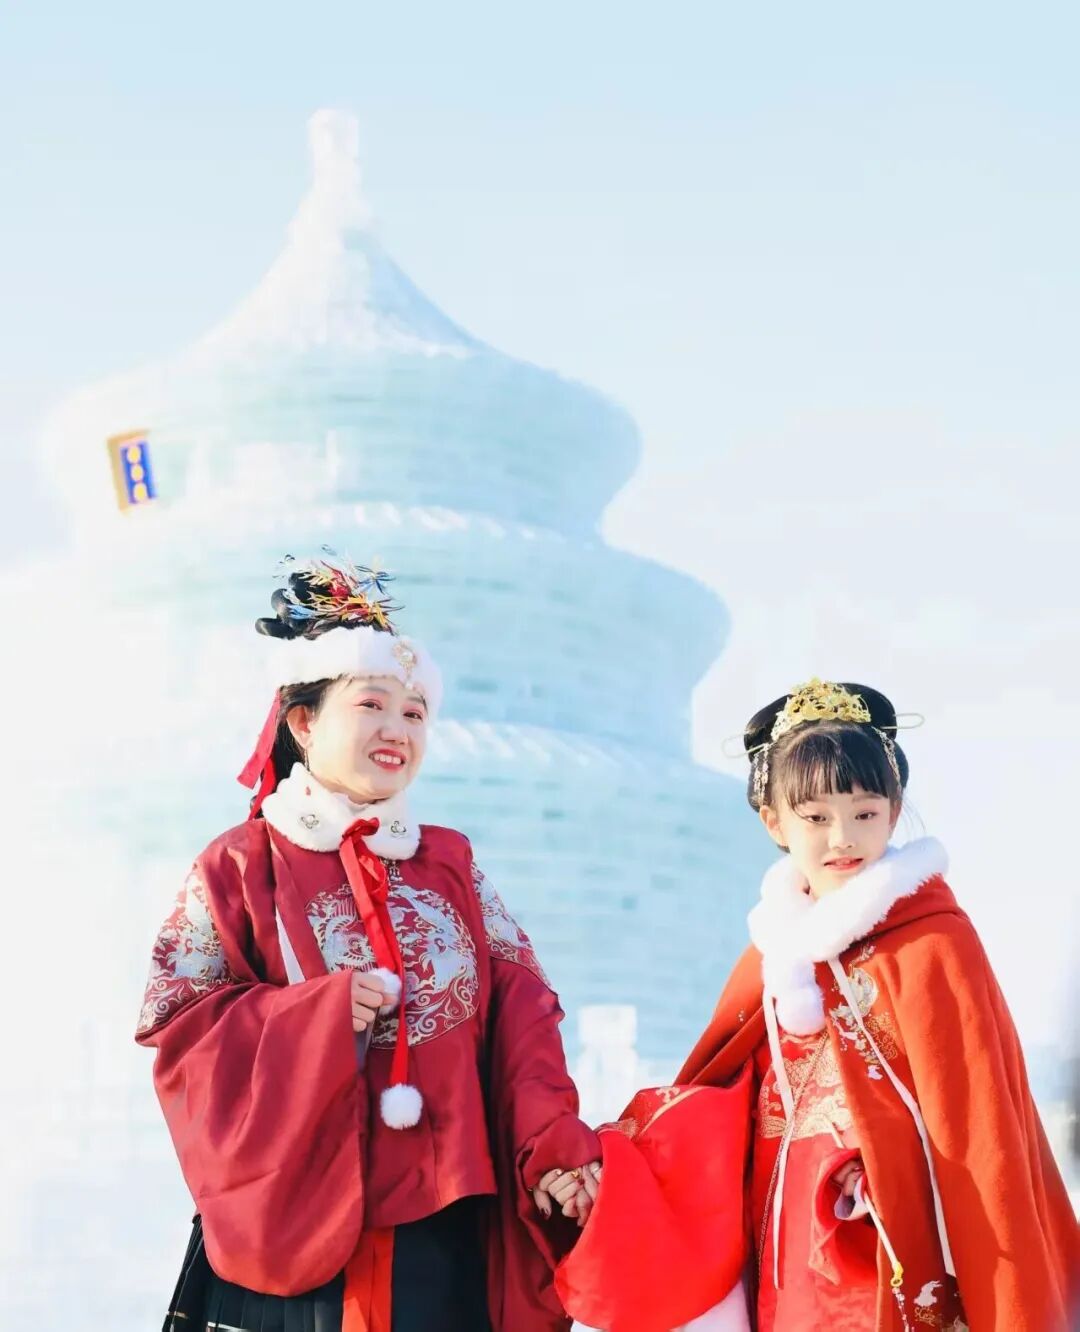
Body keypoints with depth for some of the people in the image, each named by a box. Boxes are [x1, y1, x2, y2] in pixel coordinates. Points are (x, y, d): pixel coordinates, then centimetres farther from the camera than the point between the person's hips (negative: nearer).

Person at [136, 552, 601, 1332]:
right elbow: (173, 1025, -5)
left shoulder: (450, 863, 10)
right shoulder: (242, 867, -2)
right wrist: (317, 1016, -17)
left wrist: (549, 1144, -10)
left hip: (448, 1219, 4)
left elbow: (520, 1011, 4)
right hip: (302, 1221, -3)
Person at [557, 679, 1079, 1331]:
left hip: (892, 1262, -6)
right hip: (785, 1254, 6)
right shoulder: (780, 944, 9)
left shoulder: (932, 944, -9)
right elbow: (722, 1091, 13)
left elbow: (979, 1129, -12)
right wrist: (620, 1154, -3)